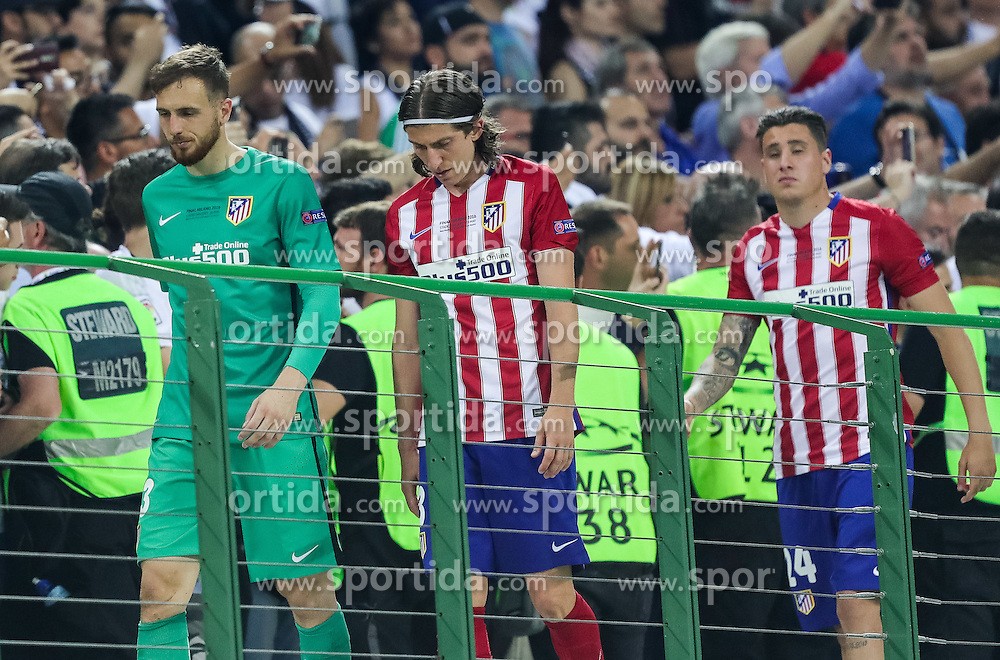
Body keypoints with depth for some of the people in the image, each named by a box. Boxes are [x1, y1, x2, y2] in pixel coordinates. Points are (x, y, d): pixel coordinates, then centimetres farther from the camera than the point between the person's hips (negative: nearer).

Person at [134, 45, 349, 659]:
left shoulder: (283, 183, -1)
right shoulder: (158, 197, 13)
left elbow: (323, 295, -6)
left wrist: (288, 384, -19)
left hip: (274, 419, -3)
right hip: (183, 422, 3)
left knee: (306, 588, 0)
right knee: (161, 587, -8)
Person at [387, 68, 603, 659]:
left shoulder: (534, 188, 2)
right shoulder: (408, 214, 13)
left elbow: (561, 307, -2)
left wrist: (561, 407, -11)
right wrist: (408, 443, 16)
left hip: (530, 429, -3)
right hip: (447, 434, 3)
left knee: (552, 591, -5)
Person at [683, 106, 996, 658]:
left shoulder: (876, 228, -4)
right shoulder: (754, 250, 11)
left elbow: (947, 327, -1)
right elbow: (727, 354, 12)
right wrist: (682, 409, -8)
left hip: (871, 447, -5)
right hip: (796, 461, 5)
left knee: (859, 604, -19)